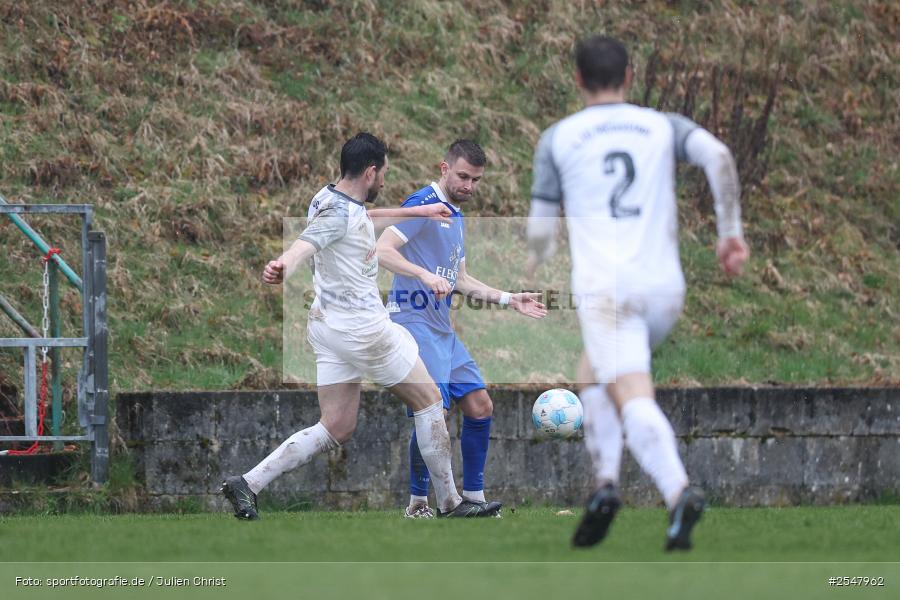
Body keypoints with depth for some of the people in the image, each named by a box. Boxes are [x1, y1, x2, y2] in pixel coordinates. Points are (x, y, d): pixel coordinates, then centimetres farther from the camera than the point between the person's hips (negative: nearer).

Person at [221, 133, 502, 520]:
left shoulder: (329, 199, 9)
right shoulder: (338, 213, -21)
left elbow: (366, 219, 31)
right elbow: (304, 245, -41)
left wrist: (419, 212, 40)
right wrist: (284, 266, -63)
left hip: (328, 325, 10)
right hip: (362, 328, -10)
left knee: (336, 429, 8)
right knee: (428, 401, 7)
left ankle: (247, 484, -2)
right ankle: (449, 503, 15)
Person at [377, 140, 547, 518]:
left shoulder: (456, 217, 19)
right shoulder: (423, 206, -9)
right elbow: (382, 250, -21)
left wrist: (509, 300, 22)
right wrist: (425, 275, -32)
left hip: (443, 329, 10)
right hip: (415, 323, -10)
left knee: (480, 406, 8)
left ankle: (473, 497, 16)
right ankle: (418, 504, -5)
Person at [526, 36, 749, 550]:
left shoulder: (558, 138, 10)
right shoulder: (664, 127, 14)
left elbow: (541, 230, 10)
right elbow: (718, 156, -6)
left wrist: (537, 263, 30)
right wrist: (731, 232, -2)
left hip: (604, 289, -4)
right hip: (664, 286, 4)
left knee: (633, 399, -16)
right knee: (598, 376, 25)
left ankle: (679, 490, -39)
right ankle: (606, 481, 9)